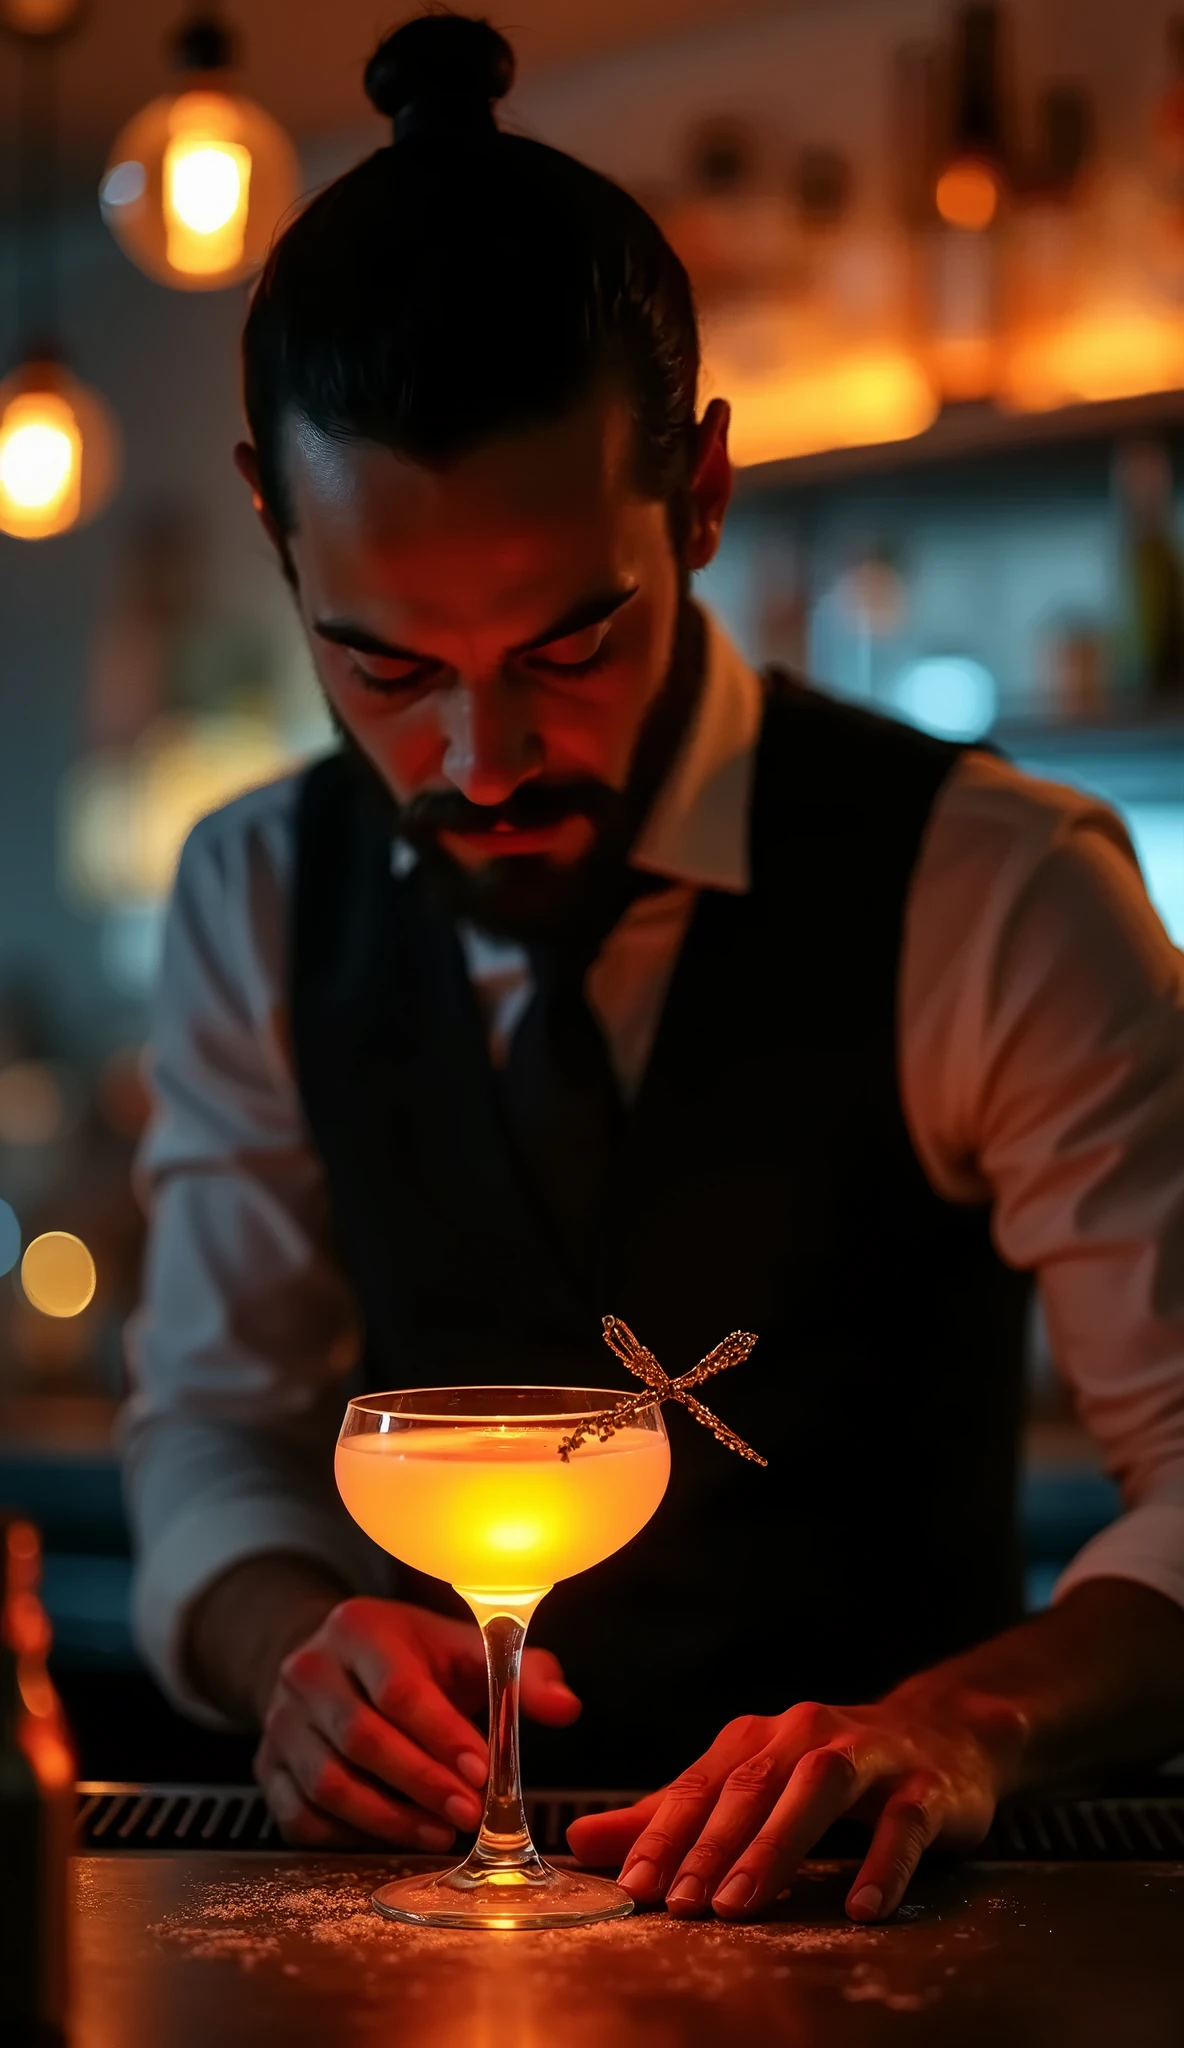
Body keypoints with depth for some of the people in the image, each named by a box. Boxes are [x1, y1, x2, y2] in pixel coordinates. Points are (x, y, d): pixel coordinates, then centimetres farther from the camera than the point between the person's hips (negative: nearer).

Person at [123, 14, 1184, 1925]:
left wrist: (973, 1715, -31)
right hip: (422, 1868, 1)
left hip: (854, 1906, -1)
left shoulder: (987, 893, -10)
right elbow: (216, 1426, 6)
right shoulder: (260, 904, 2)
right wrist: (294, 1633, -16)